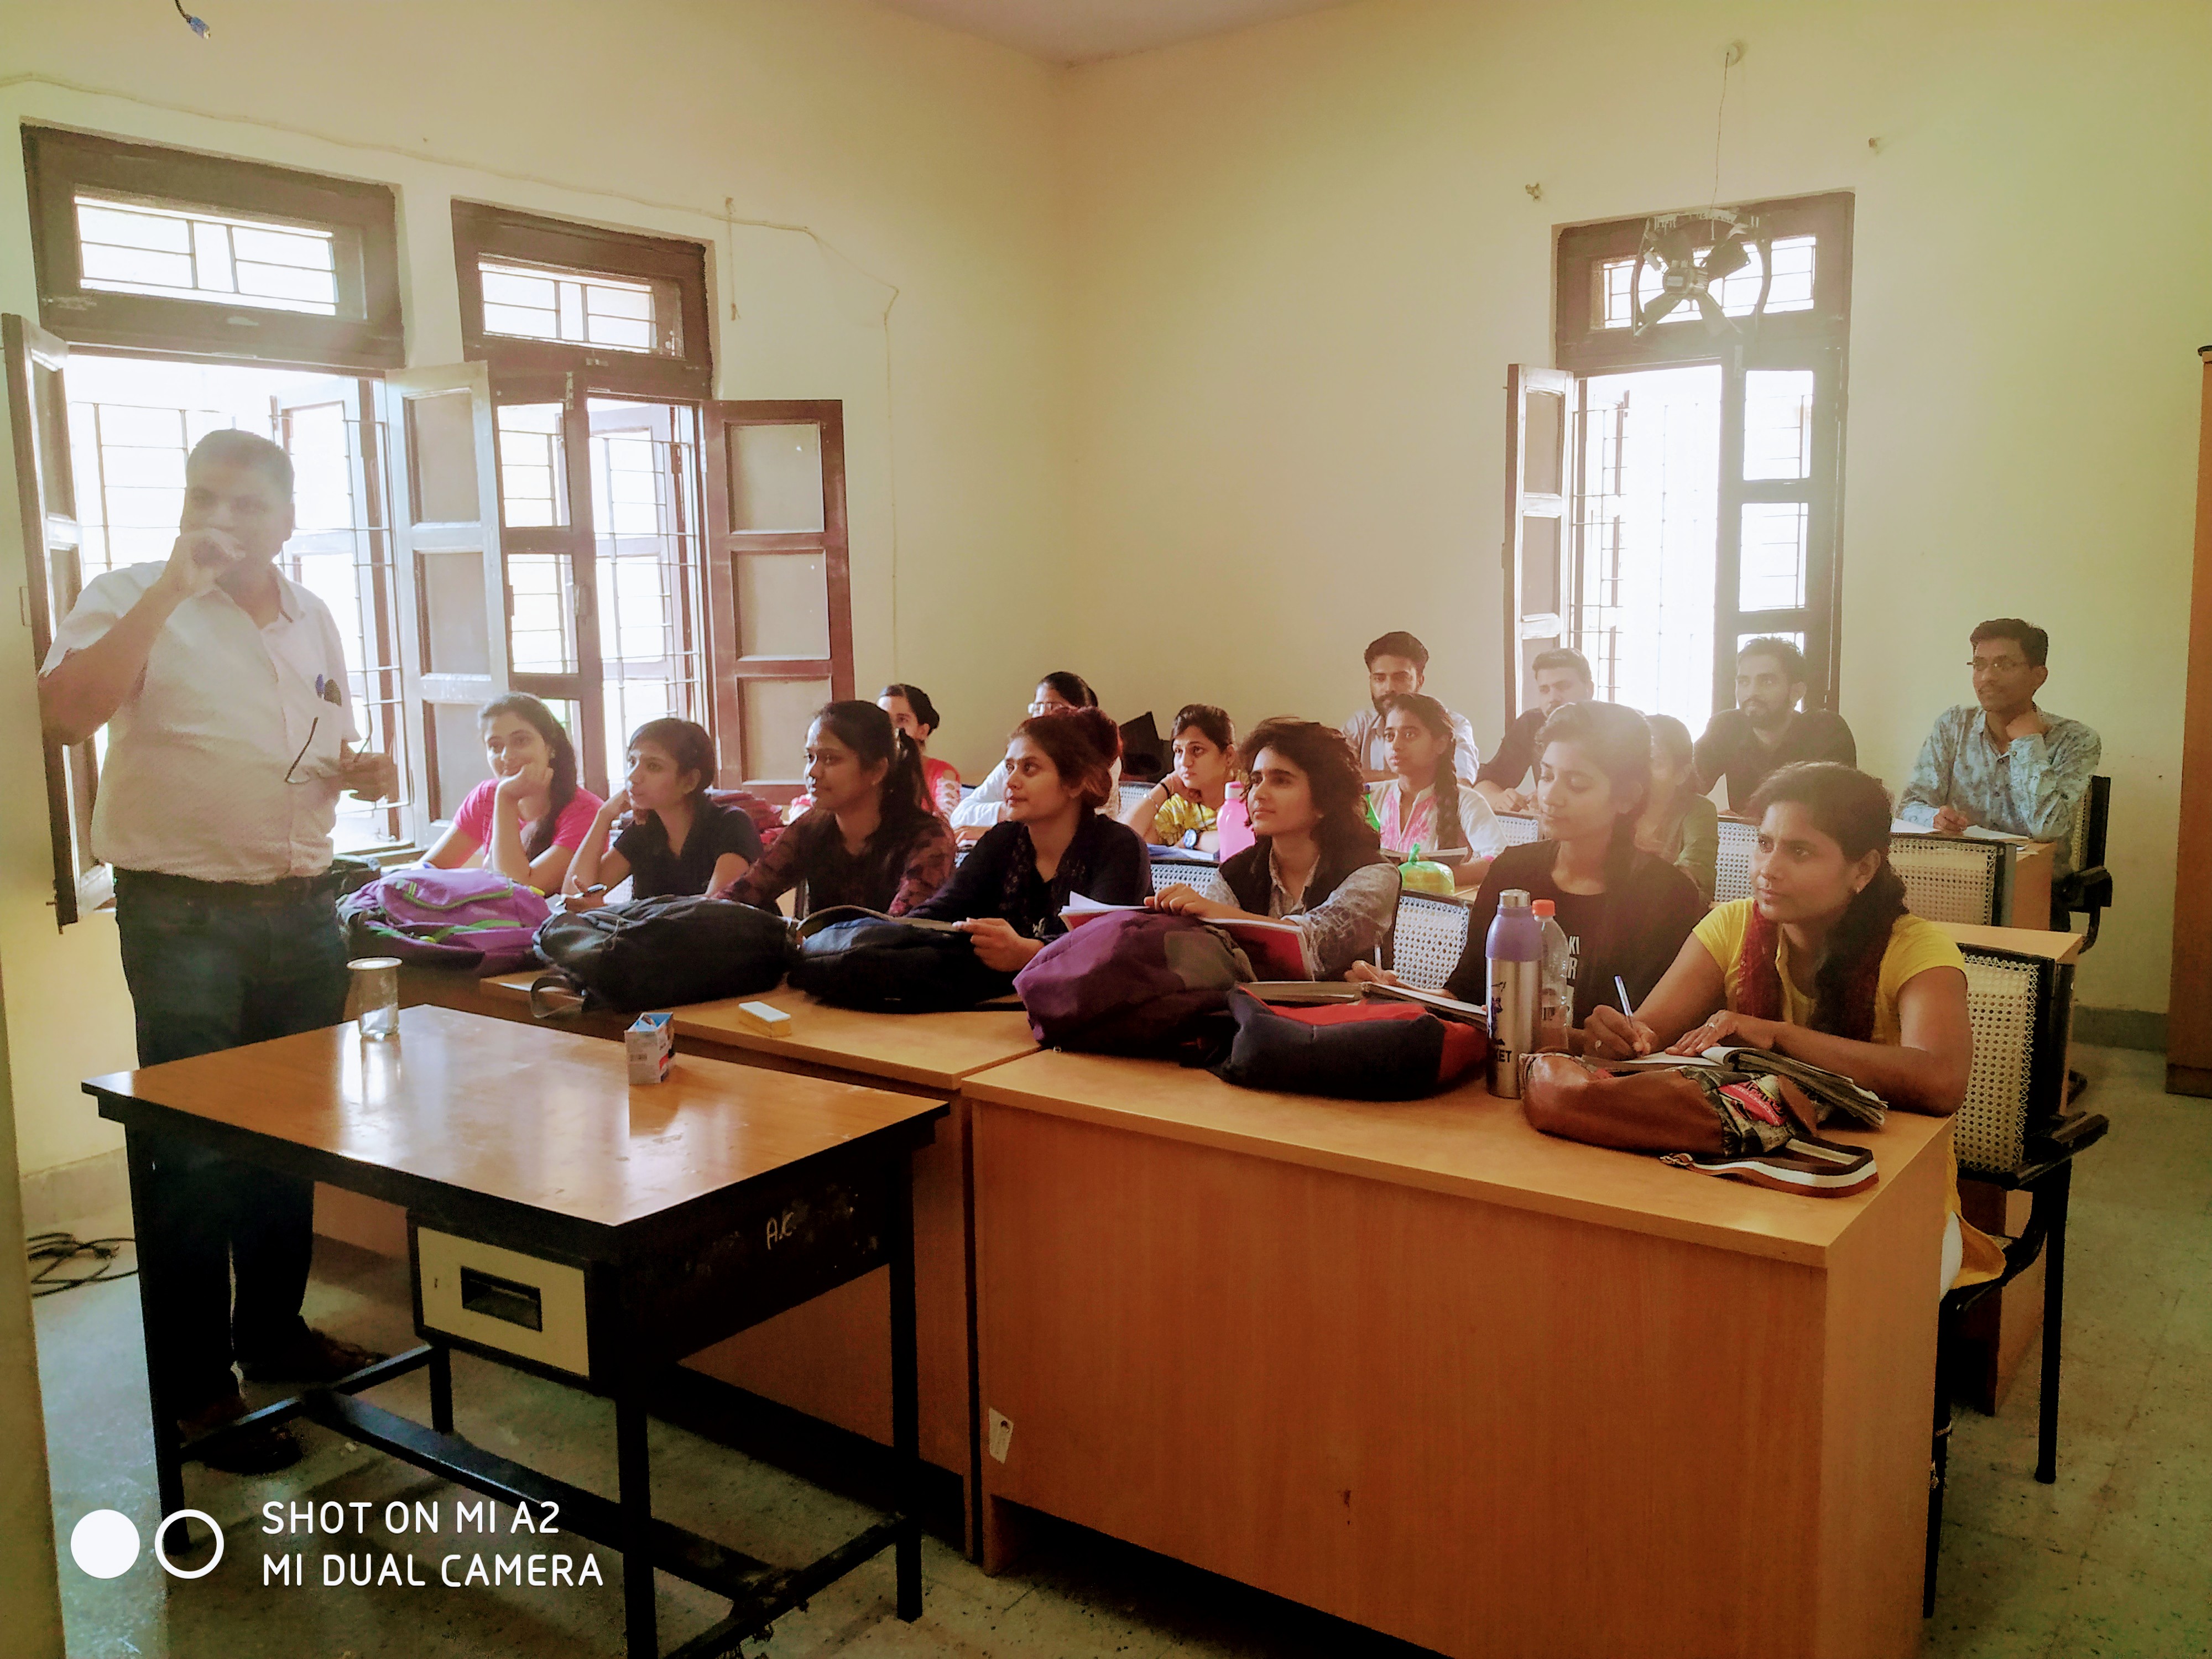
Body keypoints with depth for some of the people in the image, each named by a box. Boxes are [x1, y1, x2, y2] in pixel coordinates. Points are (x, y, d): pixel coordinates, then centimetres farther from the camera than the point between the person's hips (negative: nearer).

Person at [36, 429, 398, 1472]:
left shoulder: (312, 619, 12)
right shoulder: (133, 602, -5)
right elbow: (66, 711, -23)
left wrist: (360, 771, 1)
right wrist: (173, 589, -25)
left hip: (301, 907, 6)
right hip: (184, 915, -6)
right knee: (194, 1151, -1)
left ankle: (274, 1332, 31)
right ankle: (193, 1386, 11)